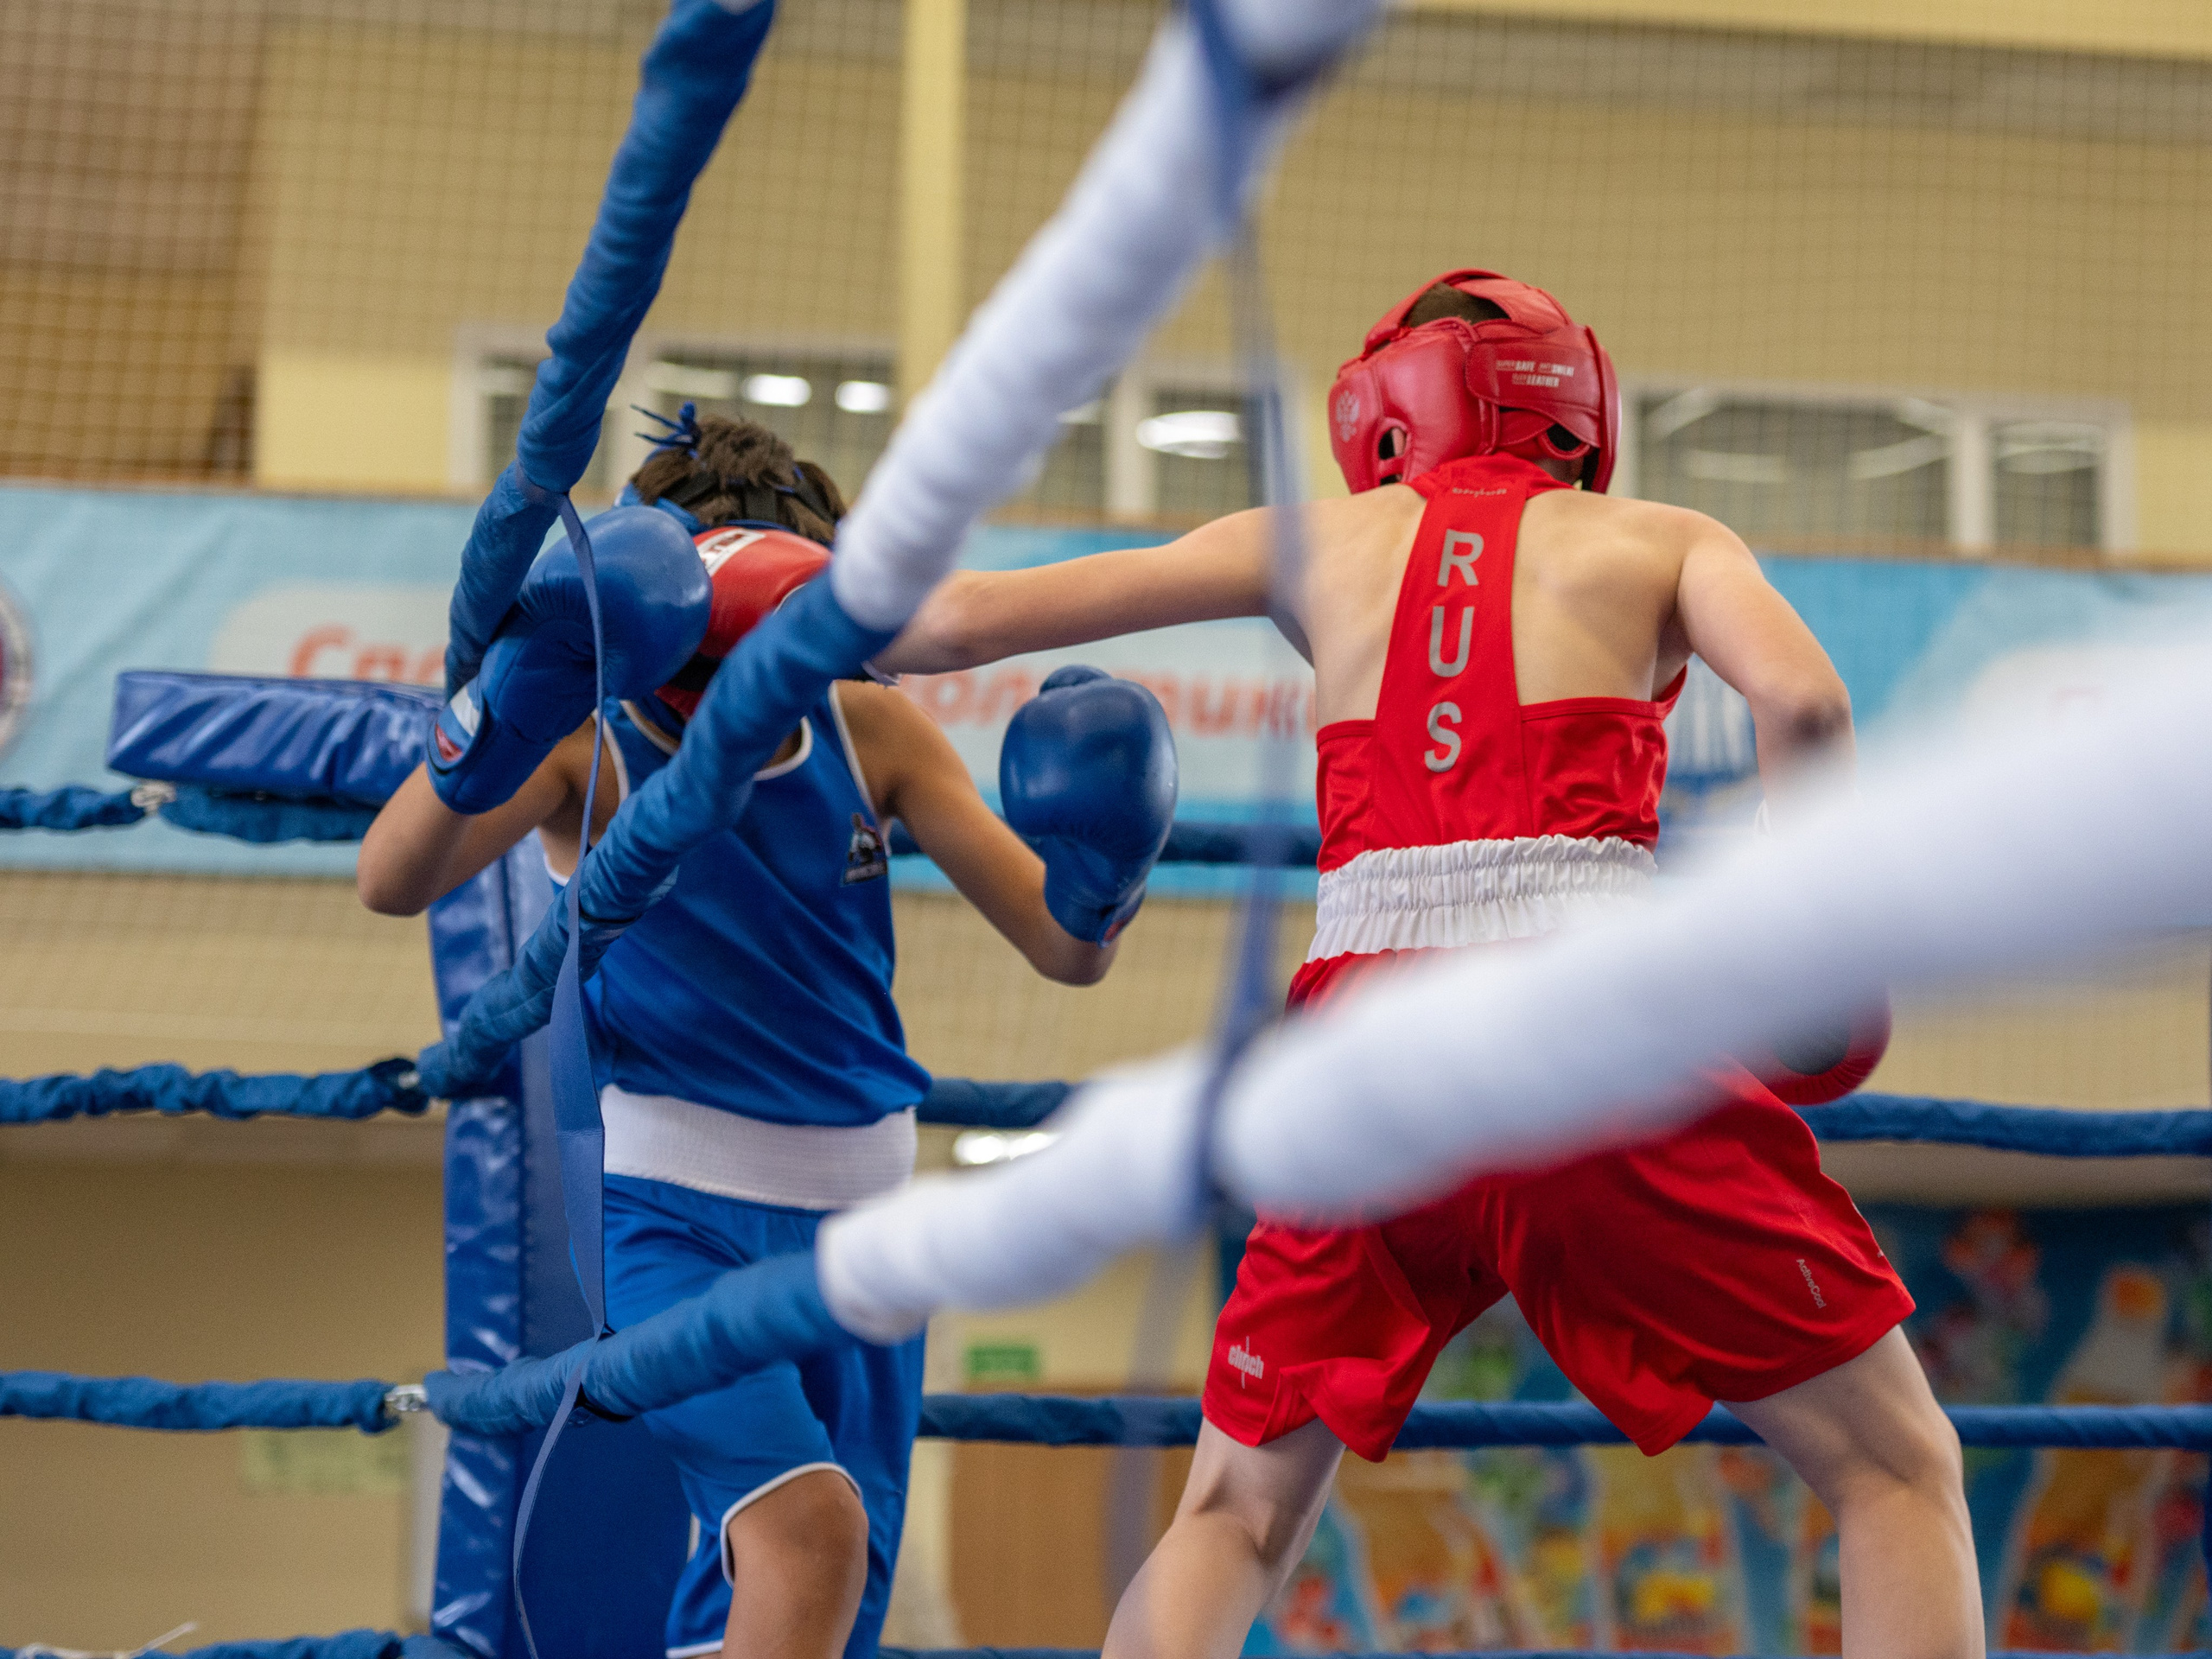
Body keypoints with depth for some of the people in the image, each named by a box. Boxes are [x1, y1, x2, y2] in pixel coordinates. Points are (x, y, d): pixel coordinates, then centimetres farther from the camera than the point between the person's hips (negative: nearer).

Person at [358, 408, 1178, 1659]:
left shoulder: (871, 735, 1)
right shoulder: (587, 745, -9)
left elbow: (1068, 950, 0)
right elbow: (396, 880, -26)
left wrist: (1098, 878, -23)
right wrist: (504, 711, -43)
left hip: (855, 1219, 5)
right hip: (672, 1215, -5)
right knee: (811, 1529, -28)